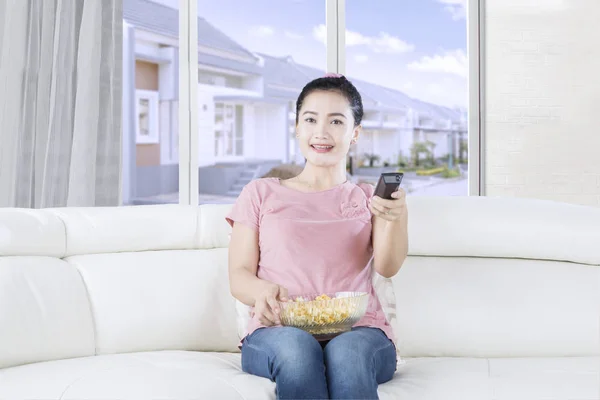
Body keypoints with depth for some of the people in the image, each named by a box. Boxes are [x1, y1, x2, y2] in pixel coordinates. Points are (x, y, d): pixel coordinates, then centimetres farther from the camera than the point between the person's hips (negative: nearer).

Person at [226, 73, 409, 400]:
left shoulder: (368, 199, 20)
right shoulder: (261, 194, 19)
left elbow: (387, 267, 0)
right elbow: (238, 276, 10)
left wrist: (397, 219, -23)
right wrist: (263, 292, -15)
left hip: (358, 329, 0)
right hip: (278, 331, 0)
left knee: (347, 353, -37)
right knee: (297, 349, -37)